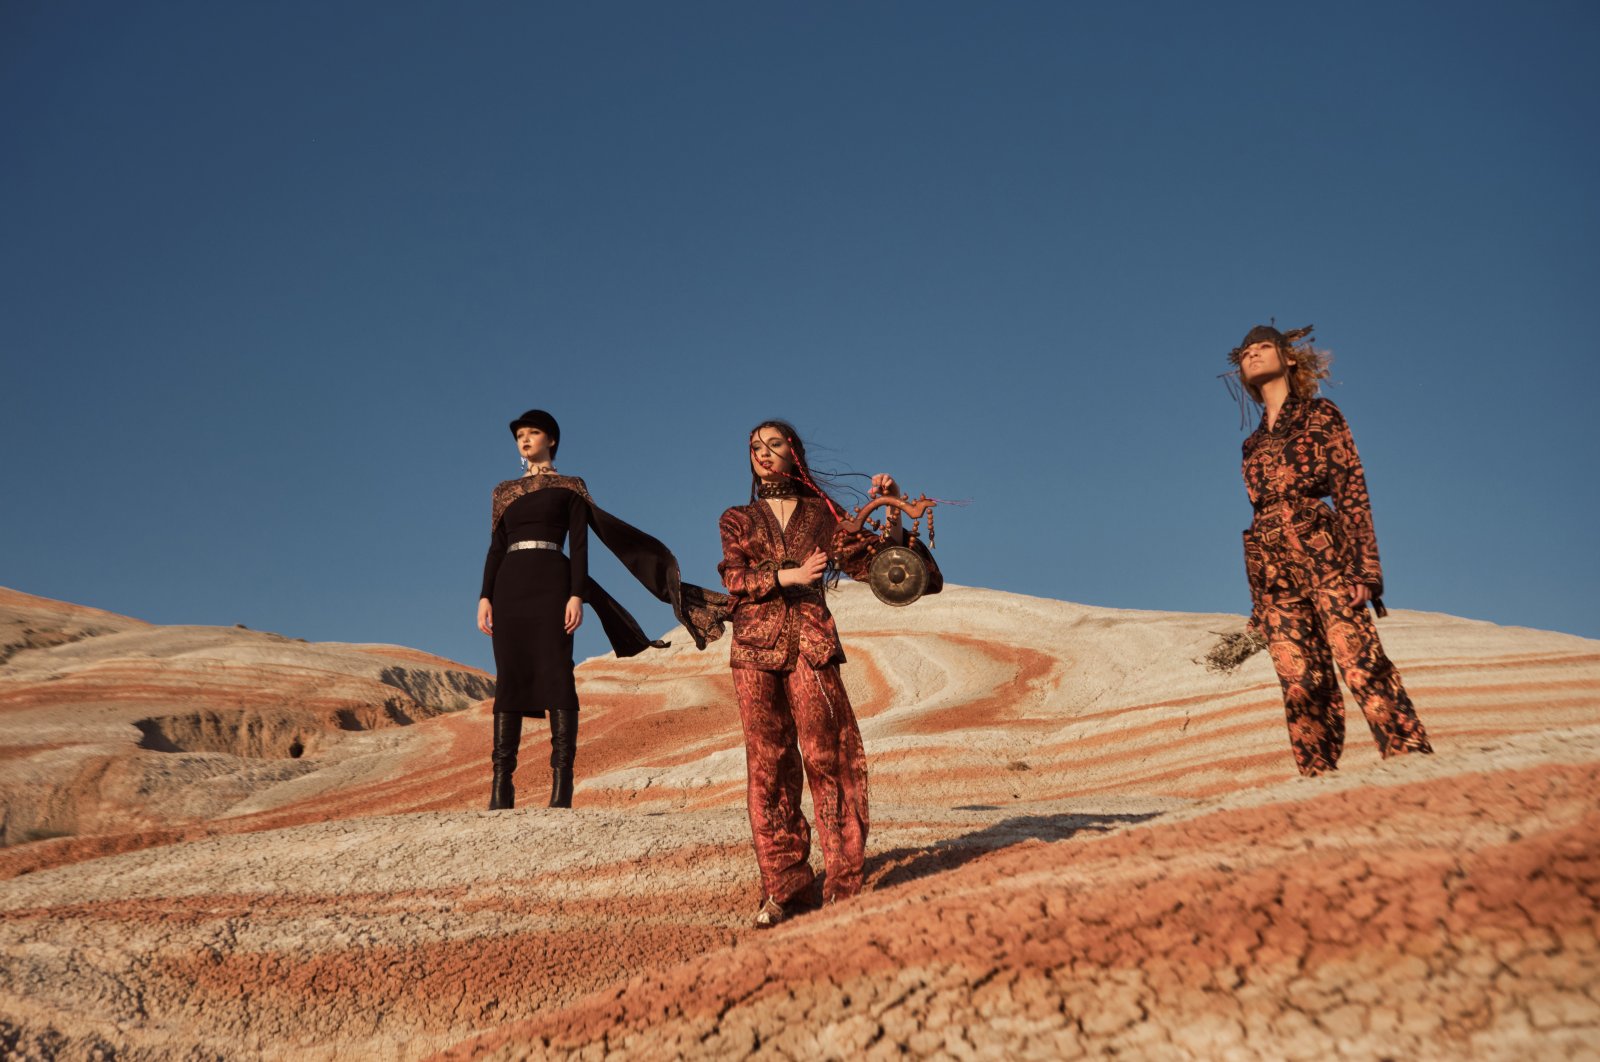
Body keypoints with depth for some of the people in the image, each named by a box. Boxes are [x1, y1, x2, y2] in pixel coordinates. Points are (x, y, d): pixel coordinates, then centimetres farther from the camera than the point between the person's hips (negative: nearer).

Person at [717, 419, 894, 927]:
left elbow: (870, 561, 10)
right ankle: (783, 888, 4)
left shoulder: (823, 515, 16)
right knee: (768, 763, -2)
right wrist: (789, 575, -12)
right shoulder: (737, 520, 16)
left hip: (812, 646, -1)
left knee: (827, 757, -8)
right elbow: (735, 577, 1)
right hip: (755, 649, 1)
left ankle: (844, 884, -3)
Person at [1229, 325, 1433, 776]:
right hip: (1271, 567, 4)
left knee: (1363, 667, -16)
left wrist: (1362, 568, -11)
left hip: (1322, 554, -4)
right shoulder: (1253, 443, 24)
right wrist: (1259, 600, 15)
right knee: (1301, 685, -4)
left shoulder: (1320, 414, 11)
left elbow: (1353, 492, 1)